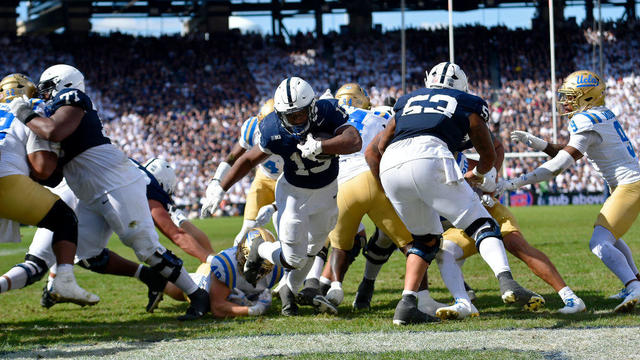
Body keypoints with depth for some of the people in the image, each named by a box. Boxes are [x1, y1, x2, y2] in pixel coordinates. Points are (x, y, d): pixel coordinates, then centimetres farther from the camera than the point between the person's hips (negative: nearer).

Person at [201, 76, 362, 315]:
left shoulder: (328, 112, -27)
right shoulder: (274, 130, -26)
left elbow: (355, 141, -40)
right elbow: (250, 160, -10)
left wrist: (320, 146, -54)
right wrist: (220, 188, -8)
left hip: (326, 191, 2)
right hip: (293, 191, -2)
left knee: (311, 249, 15)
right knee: (294, 258, -5)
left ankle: (290, 290, 39)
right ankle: (259, 250, 26)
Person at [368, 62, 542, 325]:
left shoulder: (409, 100, 36)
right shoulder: (466, 103, 27)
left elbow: (380, 146, 32)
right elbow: (489, 155, 29)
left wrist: (383, 185, 46)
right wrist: (479, 175, 51)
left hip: (390, 166, 4)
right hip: (428, 159, -4)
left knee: (425, 239, 21)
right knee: (481, 224, 2)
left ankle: (407, 303, 8)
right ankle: (507, 281, -21)